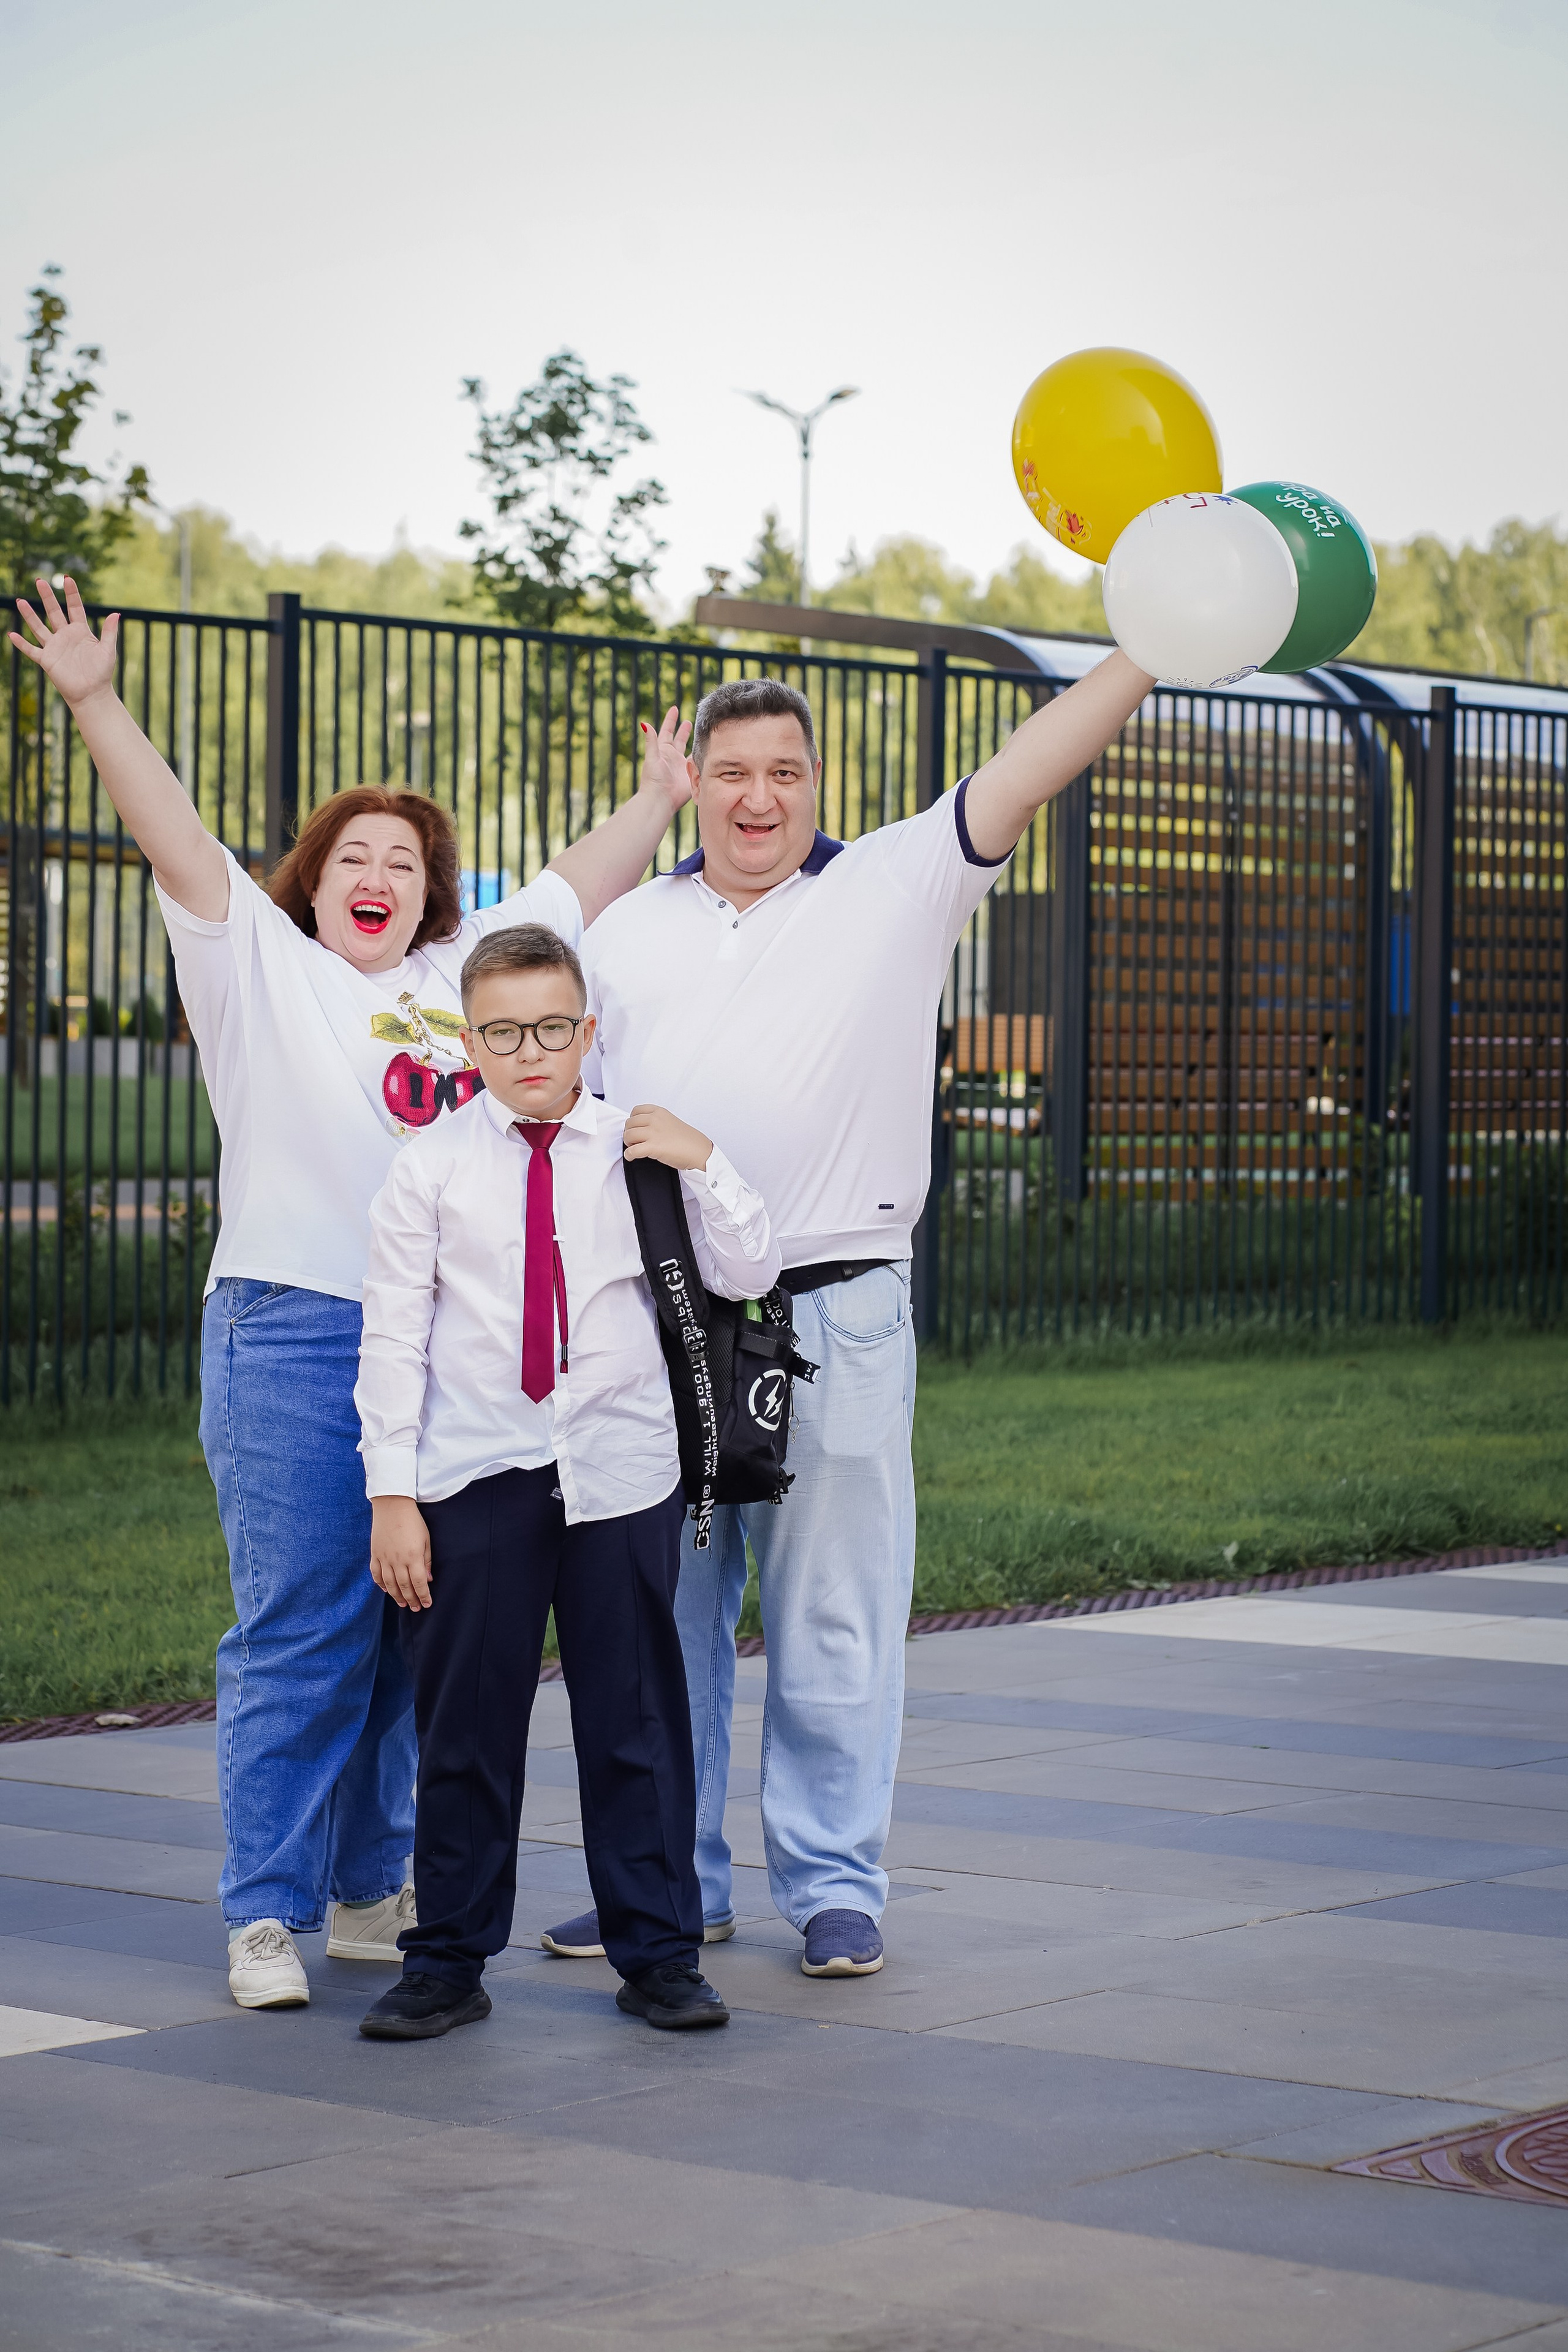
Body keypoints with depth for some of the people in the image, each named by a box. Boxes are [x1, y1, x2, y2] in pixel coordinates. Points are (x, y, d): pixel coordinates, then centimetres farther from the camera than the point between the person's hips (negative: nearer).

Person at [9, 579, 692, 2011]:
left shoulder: (468, 974, 17)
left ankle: (370, 1893, 21)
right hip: (293, 1340, -4)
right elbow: (174, 836, -4)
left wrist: (668, 794, 31)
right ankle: (266, 1920, 1)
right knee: (299, 1636, -5)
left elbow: (588, 880, 27)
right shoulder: (262, 968, 6)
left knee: (411, 1636, 9)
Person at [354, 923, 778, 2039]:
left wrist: (704, 1164, -12)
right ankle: (449, 1961, 15)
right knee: (466, 1725, 4)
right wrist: (393, 1493, -4)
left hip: (622, 1474, 1)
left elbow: (750, 1276, 1)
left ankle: (658, 1953, 18)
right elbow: (393, 1337, 0)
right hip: (473, 1479, -1)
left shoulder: (639, 1151, 4)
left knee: (637, 1717, 7)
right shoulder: (432, 1167, 0)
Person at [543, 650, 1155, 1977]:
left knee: (833, 1625, 1)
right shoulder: (627, 934, 15)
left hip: (835, 1319, -3)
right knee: (660, 1616, 7)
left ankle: (835, 1885, 12)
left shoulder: (893, 892, 6)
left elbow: (1023, 776, -3)